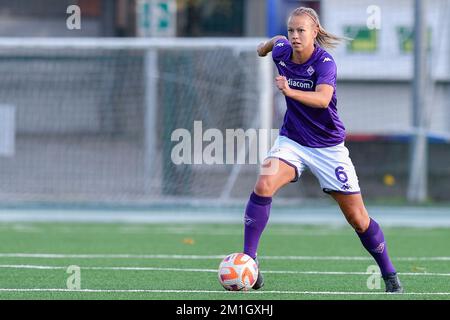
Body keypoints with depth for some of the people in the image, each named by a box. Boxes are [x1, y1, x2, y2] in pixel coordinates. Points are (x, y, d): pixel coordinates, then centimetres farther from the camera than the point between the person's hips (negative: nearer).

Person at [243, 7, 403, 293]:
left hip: (328, 146, -3)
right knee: (264, 185, -26)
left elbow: (323, 98, -41)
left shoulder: (324, 62, -22)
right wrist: (266, 46, 37)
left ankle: (390, 275, 21)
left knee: (358, 218, 2)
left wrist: (290, 91, -56)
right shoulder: (282, 51, -7)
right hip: (292, 140, 3)